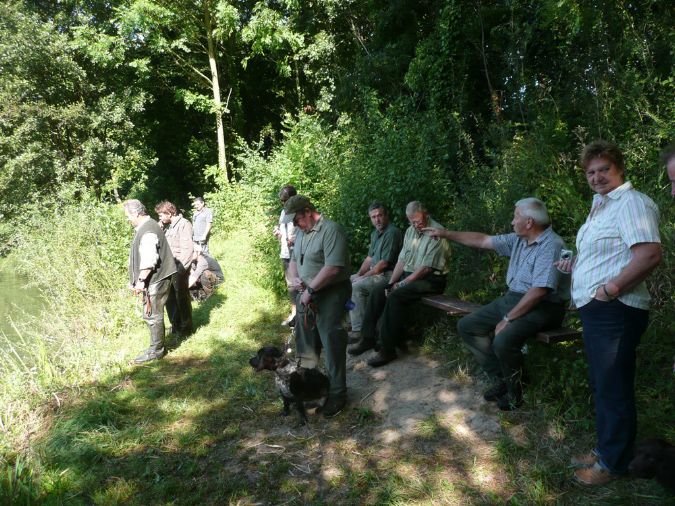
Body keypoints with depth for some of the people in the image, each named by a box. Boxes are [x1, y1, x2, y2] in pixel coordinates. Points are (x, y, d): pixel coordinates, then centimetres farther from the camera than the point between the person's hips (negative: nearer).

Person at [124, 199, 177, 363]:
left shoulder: (148, 230, -19)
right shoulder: (145, 226, 16)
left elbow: (149, 260, -25)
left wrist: (141, 280, -21)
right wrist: (140, 280, 23)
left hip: (155, 280, -11)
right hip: (153, 280, 11)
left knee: (152, 315, -3)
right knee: (154, 314, 18)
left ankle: (155, 351, 6)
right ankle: (158, 345, 28)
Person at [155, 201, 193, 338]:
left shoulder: (184, 224, -12)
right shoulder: (168, 226, 16)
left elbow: (188, 249, -18)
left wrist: (181, 269, -21)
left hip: (179, 266, -8)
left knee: (182, 297, 1)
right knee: (169, 297, 13)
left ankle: (186, 327, 15)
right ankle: (175, 325, 27)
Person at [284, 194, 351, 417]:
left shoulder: (331, 230, -16)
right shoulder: (302, 232, 13)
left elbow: (333, 267, -25)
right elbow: (294, 259, 25)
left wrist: (310, 290, -18)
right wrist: (295, 277, 3)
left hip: (330, 293, -8)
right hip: (307, 293, 9)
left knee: (331, 344, -5)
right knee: (304, 342, 15)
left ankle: (337, 393, 8)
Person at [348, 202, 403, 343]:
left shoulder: (392, 233, -16)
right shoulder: (375, 234, 15)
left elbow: (383, 263, -20)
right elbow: (369, 258, 18)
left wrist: (364, 277, -13)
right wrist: (359, 274, 2)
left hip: (387, 275, -10)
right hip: (374, 272, 10)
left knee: (356, 287, -24)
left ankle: (359, 331, -22)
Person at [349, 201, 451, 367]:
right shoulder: (411, 231, 12)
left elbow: (426, 268, -19)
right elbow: (402, 260, 10)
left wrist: (402, 284, -16)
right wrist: (391, 283, -2)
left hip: (430, 280, -9)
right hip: (409, 275, 9)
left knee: (395, 296, -28)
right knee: (378, 290, -5)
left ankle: (388, 349, -23)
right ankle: (368, 338, -1)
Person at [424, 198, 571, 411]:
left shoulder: (551, 246, -18)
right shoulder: (518, 240, 10)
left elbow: (538, 291, -25)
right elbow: (483, 240, 18)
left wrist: (508, 319, -21)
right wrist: (445, 233, 18)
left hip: (542, 307, -10)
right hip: (512, 298, 10)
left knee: (503, 341, -33)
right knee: (466, 326, 3)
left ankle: (516, 392, -4)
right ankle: (501, 378, 5)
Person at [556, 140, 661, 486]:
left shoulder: (631, 202, -14)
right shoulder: (600, 205, 18)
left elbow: (650, 254, -27)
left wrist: (609, 289, -25)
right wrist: (575, 264, 18)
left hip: (615, 312, -10)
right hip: (594, 311, 10)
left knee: (613, 389, 1)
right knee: (601, 387, 20)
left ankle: (614, 463, 16)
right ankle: (605, 449, 35)